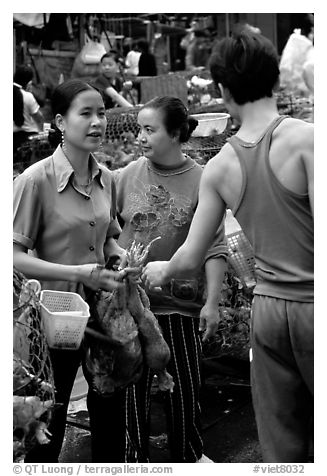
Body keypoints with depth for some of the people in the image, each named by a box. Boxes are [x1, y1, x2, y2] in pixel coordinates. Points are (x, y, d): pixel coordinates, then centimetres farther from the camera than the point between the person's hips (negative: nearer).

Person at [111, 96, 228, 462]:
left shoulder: (201, 181, -6)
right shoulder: (127, 176, -1)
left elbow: (215, 248, -6)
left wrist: (212, 302, -9)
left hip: (181, 302, -1)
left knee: (185, 383, 12)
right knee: (133, 383, 10)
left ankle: (189, 454, 34)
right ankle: (136, 455, 29)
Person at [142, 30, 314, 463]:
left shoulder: (219, 168, 2)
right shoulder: (306, 138, -12)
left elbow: (190, 258, 7)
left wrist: (161, 271, 28)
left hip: (268, 307, 4)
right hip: (311, 302, -4)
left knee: (281, 448, 15)